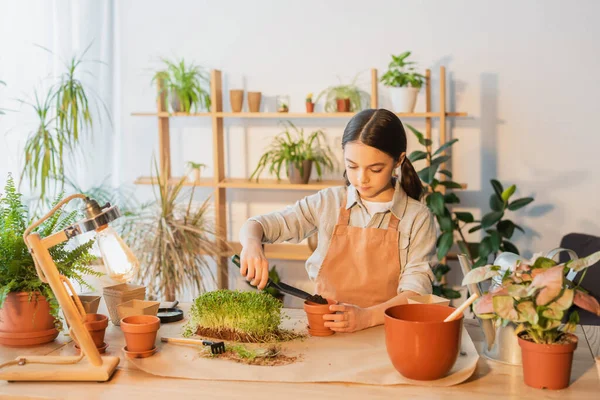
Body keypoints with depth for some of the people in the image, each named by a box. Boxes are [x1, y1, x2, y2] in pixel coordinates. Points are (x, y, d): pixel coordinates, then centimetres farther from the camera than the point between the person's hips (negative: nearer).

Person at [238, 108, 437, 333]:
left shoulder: (417, 218, -2)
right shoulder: (328, 203, 4)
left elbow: (416, 291, -8)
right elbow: (257, 225, 6)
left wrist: (366, 317, -25)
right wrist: (251, 245, -18)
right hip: (324, 327, 0)